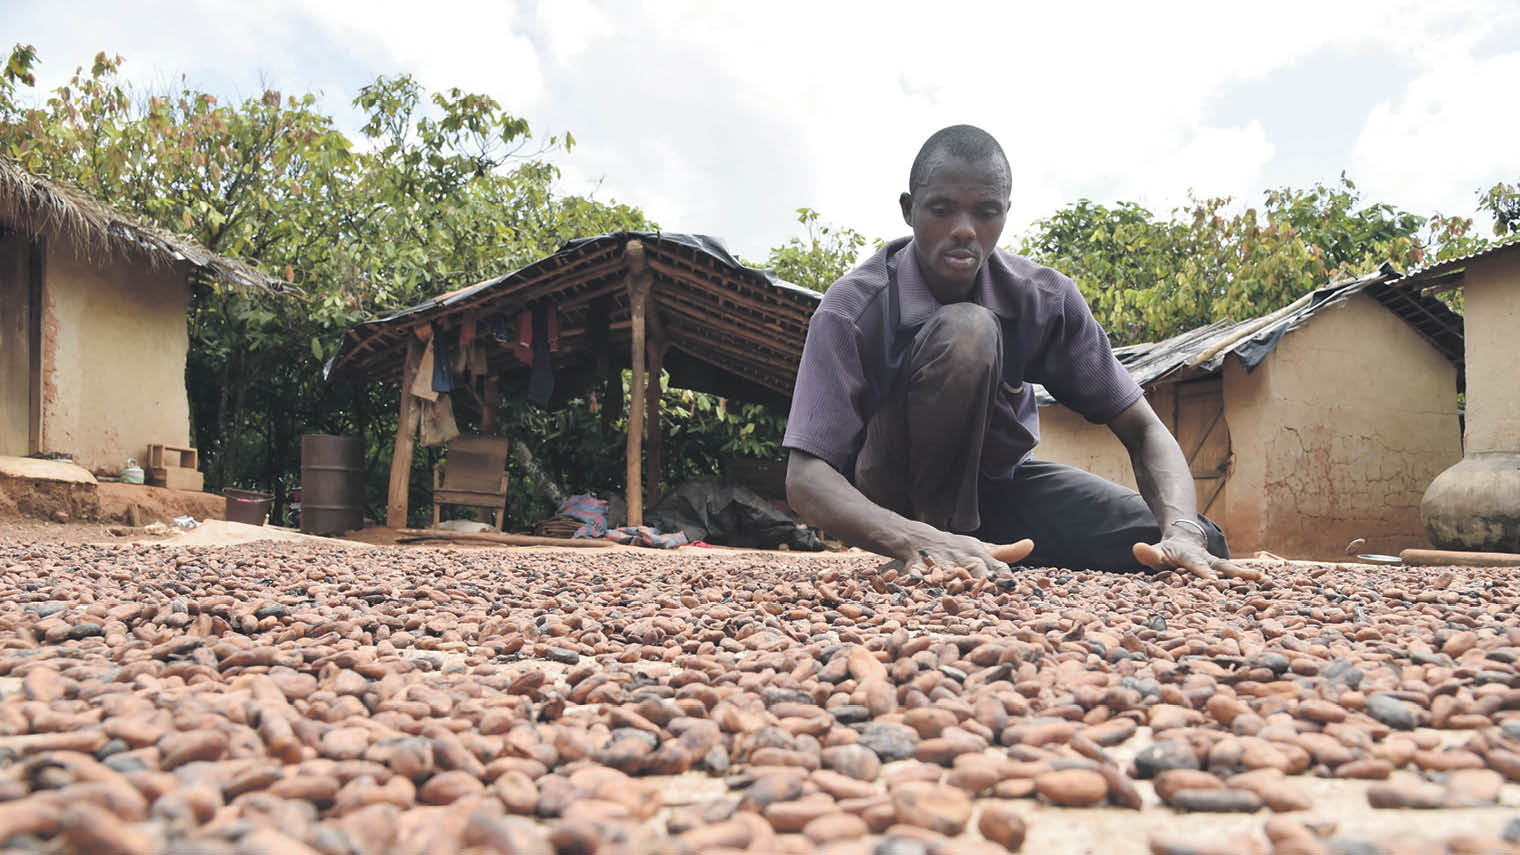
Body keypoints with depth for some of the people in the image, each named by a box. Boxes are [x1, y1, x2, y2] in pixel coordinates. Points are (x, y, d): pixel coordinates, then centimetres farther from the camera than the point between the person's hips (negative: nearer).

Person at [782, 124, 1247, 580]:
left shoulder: (1045, 299, -13)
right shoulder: (852, 310, -23)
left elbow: (1143, 431, -12)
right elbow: (805, 477, -32)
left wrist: (1182, 532, -34)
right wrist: (917, 540, -51)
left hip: (997, 480, 5)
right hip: (898, 500, -5)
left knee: (1203, 544, -13)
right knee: (965, 332, -31)